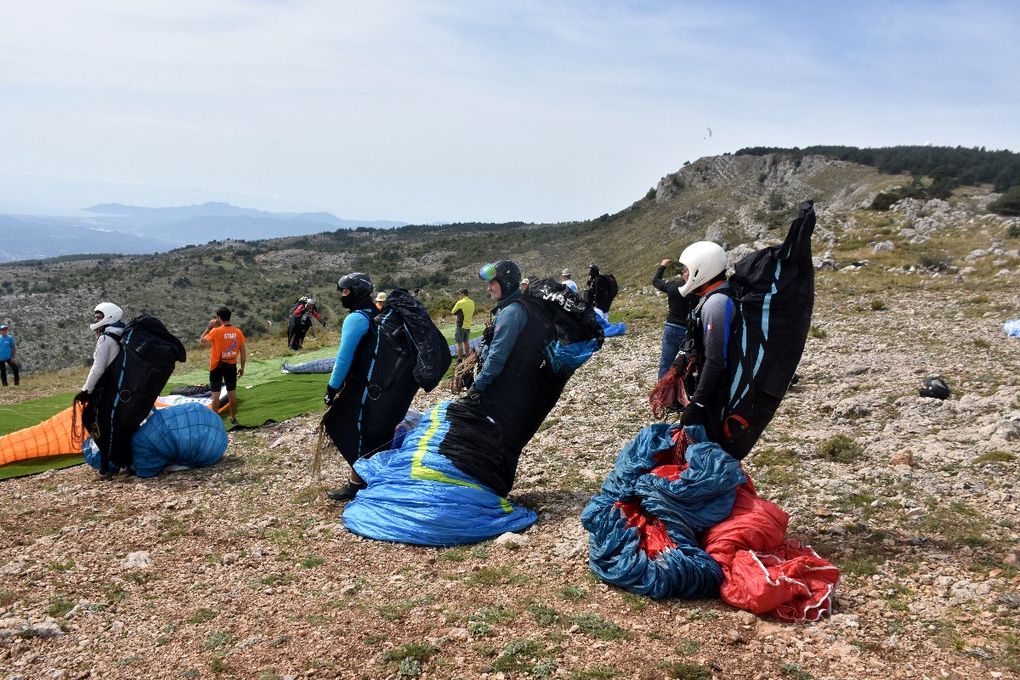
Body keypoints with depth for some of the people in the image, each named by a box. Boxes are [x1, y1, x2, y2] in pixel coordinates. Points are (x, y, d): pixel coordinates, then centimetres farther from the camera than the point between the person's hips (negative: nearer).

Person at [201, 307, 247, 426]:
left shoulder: (216, 331, -16)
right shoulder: (238, 332, -4)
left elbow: (203, 340, 2)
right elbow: (243, 351, 1)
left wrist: (209, 326, 7)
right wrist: (242, 367, 11)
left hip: (217, 366, -4)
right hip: (231, 366, 4)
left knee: (216, 394, 4)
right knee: (232, 392, 14)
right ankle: (233, 418, 24)